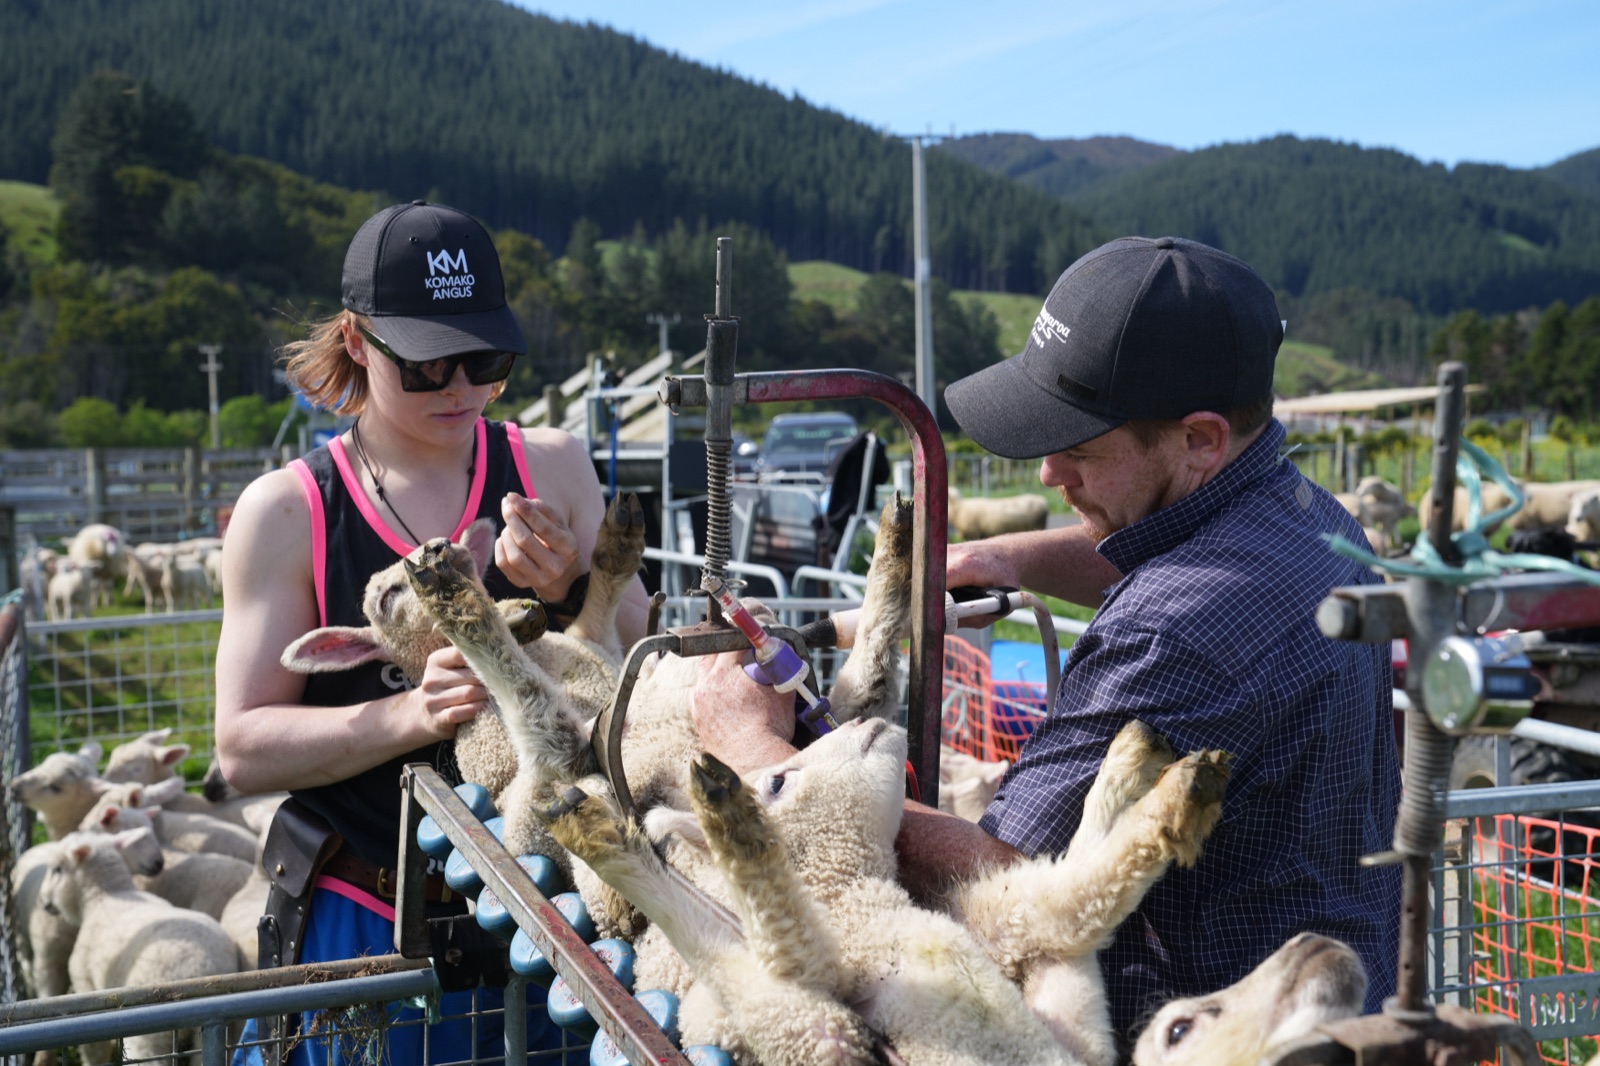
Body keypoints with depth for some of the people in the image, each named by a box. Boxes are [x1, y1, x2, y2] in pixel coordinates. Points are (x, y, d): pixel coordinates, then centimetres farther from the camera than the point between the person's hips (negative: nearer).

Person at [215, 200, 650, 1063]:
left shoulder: (552, 469, 0)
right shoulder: (285, 513, -5)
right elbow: (243, 748, -9)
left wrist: (568, 597, -20)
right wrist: (408, 715, -25)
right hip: (370, 925, -1)